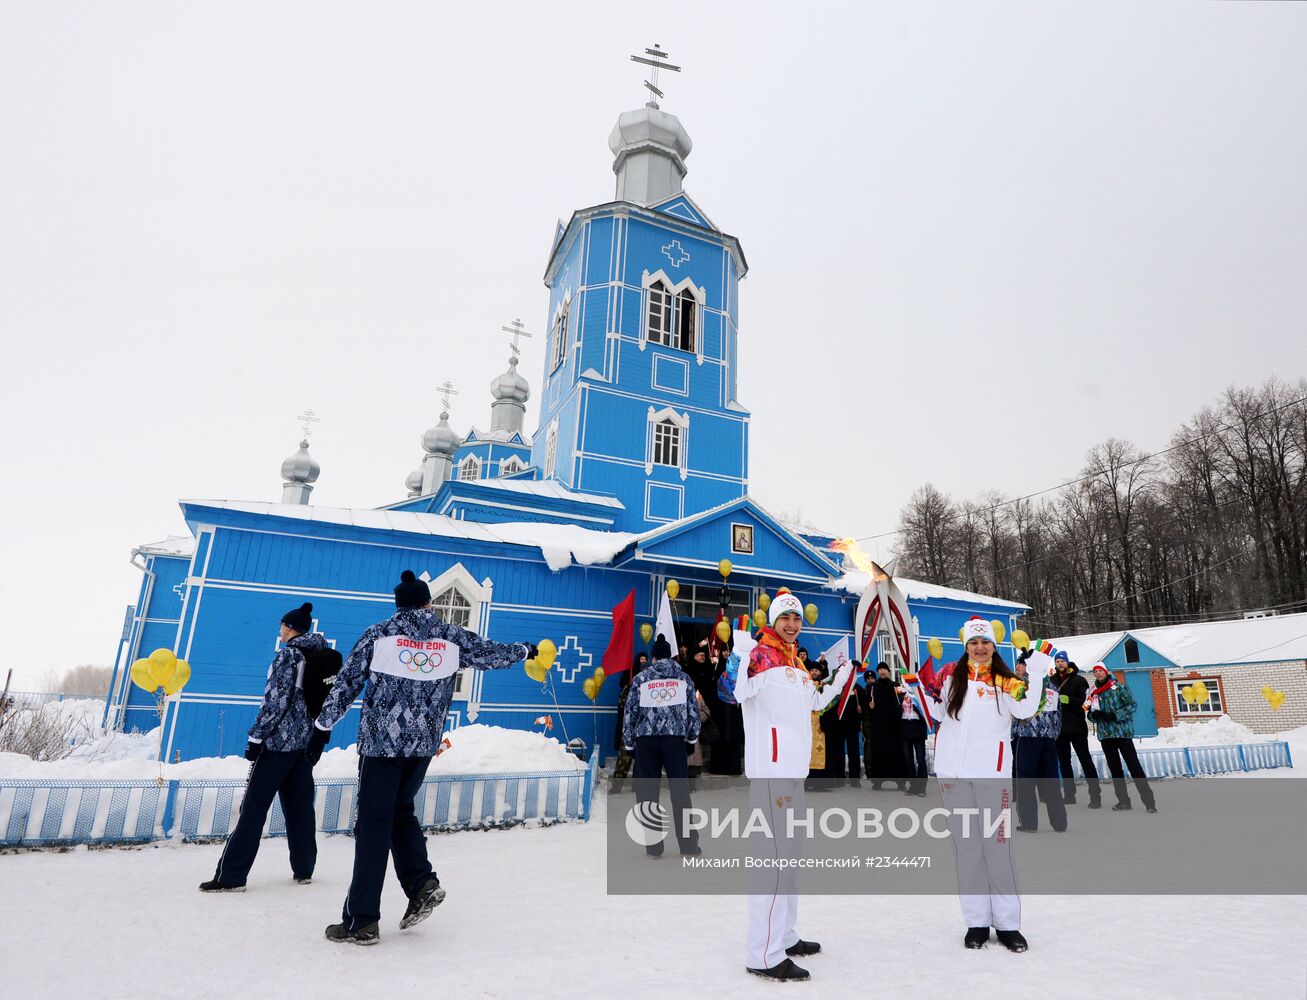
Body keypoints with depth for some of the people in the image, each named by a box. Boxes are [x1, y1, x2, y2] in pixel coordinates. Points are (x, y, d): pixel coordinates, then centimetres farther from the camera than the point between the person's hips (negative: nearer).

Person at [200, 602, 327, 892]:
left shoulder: (288, 654, -10)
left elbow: (276, 699, -16)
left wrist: (256, 737, -12)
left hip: (279, 739, -7)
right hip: (305, 741, 7)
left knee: (254, 806, -2)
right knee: (300, 805, 12)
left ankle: (230, 876, 1)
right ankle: (304, 869, 18)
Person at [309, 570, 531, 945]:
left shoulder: (377, 634, 0)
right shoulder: (452, 637, 6)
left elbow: (346, 683, 1)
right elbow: (493, 653, 17)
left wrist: (322, 727, 8)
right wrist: (524, 650, 35)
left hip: (381, 741, -3)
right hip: (424, 744, 3)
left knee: (373, 824, 2)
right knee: (401, 811, 21)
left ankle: (361, 921, 6)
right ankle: (422, 883, 8)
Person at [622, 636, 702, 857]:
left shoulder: (641, 678, 7)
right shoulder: (683, 677, 9)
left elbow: (629, 714, 6)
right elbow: (693, 711, 9)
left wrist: (629, 744, 14)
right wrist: (692, 740, 19)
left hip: (645, 740, 0)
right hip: (675, 739, 0)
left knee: (648, 792, 7)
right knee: (680, 791, 5)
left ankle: (653, 845, 11)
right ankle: (688, 844, 7)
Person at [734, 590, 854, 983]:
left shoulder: (796, 663, 17)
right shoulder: (761, 655, -11)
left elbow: (814, 702, 31)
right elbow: (739, 692, -27)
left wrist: (843, 676, 27)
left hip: (794, 769, 10)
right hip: (771, 770, -10)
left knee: (788, 853, 18)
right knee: (773, 855, -8)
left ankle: (784, 936, 33)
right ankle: (764, 955, 1)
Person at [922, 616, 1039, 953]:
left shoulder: (1003, 681, 2)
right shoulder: (951, 676, 8)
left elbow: (1025, 709, -16)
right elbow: (935, 712, 14)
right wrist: (923, 683, 2)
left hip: (991, 772, -2)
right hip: (953, 773, 2)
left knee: (997, 846, 0)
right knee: (967, 846, 8)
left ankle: (1007, 923, 13)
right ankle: (977, 921, 18)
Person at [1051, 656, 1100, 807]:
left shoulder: (1079, 680, -2)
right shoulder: (1051, 681, 8)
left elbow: (1085, 701, -11)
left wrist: (1069, 700, -26)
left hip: (1077, 727, -4)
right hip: (1058, 727, 4)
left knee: (1086, 760, -1)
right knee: (1064, 763, 10)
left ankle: (1095, 794, 3)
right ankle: (1069, 794, 19)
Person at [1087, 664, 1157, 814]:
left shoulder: (1119, 687, -2)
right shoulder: (1093, 693, 11)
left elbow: (1132, 705, -8)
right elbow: (1091, 715, 15)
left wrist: (1115, 715, -18)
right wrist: (1095, 715, -8)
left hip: (1122, 731, -5)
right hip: (1105, 734, 5)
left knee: (1134, 765, -6)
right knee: (1114, 767, 9)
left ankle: (1148, 800, -1)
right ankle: (1123, 800, 16)